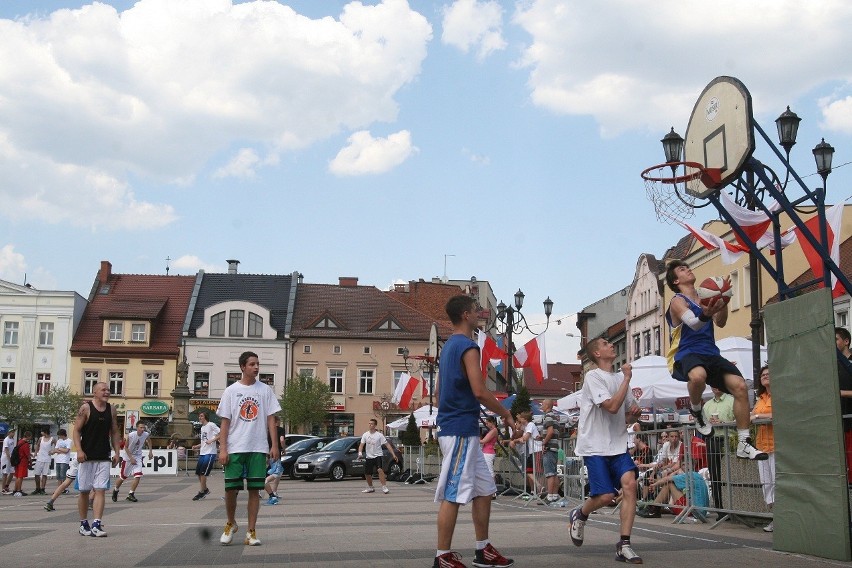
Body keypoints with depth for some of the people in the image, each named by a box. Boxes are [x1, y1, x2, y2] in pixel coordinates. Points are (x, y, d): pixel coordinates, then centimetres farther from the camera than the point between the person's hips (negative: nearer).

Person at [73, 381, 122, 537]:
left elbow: (115, 432, 14)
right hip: (87, 457, -3)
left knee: (100, 490, -5)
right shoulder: (86, 408, -4)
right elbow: (76, 430, -6)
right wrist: (79, 450, -18)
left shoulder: (111, 409, 9)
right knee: (84, 491, 5)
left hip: (104, 458, 3)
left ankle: (96, 525, -8)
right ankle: (84, 524, 18)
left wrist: (116, 452, 6)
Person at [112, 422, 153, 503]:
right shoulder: (131, 435, -25)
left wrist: (150, 451, 6)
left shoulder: (146, 435, -13)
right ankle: (115, 491, 37)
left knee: (138, 476, -14)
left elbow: (149, 441, 13)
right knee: (122, 477, 9)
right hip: (128, 457, -3)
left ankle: (131, 494, -2)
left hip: (138, 457, 3)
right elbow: (126, 447, -14)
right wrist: (131, 458, -20)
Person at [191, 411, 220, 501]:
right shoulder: (202, 427, 18)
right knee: (198, 472, 8)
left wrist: (212, 440, -23)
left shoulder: (211, 425, -8)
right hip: (202, 453, 9)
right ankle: (205, 490, 23)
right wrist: (197, 446, 10)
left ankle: (201, 492, 0)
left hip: (210, 453, -9)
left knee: (203, 473, -9)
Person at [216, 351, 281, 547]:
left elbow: (271, 419, 7)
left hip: (258, 448, 1)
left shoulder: (265, 390, 7)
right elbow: (225, 422, 3)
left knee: (255, 489, 2)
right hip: (235, 448, -1)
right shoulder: (231, 391, 4)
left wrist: (274, 445, -1)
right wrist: (222, 449, -5)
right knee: (231, 489, 0)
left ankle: (251, 531, 9)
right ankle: (231, 524, 24)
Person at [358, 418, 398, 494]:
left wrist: (393, 455, -15)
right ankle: (370, 488, 32)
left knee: (380, 470, -26)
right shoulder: (365, 435, 3)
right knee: (367, 474, 10)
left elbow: (387, 445, -7)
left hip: (377, 456, -5)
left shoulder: (379, 435, -8)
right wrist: (360, 453, -19)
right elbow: (361, 445, 1)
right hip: (369, 457, 5)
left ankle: (384, 487, -23)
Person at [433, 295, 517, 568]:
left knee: (484, 490, 15)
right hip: (461, 430, -10)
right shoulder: (468, 346, -12)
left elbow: (439, 393, 22)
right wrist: (506, 414, -7)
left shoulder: (449, 346, 18)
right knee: (453, 495, -6)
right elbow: (479, 391, -20)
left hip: (464, 431, 10)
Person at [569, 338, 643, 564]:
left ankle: (624, 545, -10)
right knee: (605, 496, -12)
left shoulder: (620, 377, 12)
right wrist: (626, 378, -16)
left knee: (629, 483, -16)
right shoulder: (593, 377, -9)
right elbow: (612, 406, -21)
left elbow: (630, 414, 22)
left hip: (618, 445, 6)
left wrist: (635, 412, -2)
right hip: (595, 446, -6)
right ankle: (579, 515, 23)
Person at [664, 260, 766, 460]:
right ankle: (695, 410, -7)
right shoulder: (678, 301, -3)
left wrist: (723, 303, -7)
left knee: (740, 386, -11)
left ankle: (744, 444, -4)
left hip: (710, 353, 7)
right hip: (686, 355, -7)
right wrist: (705, 315, -45)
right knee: (698, 375, -41)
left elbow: (720, 323, 11)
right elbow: (693, 323, -22)